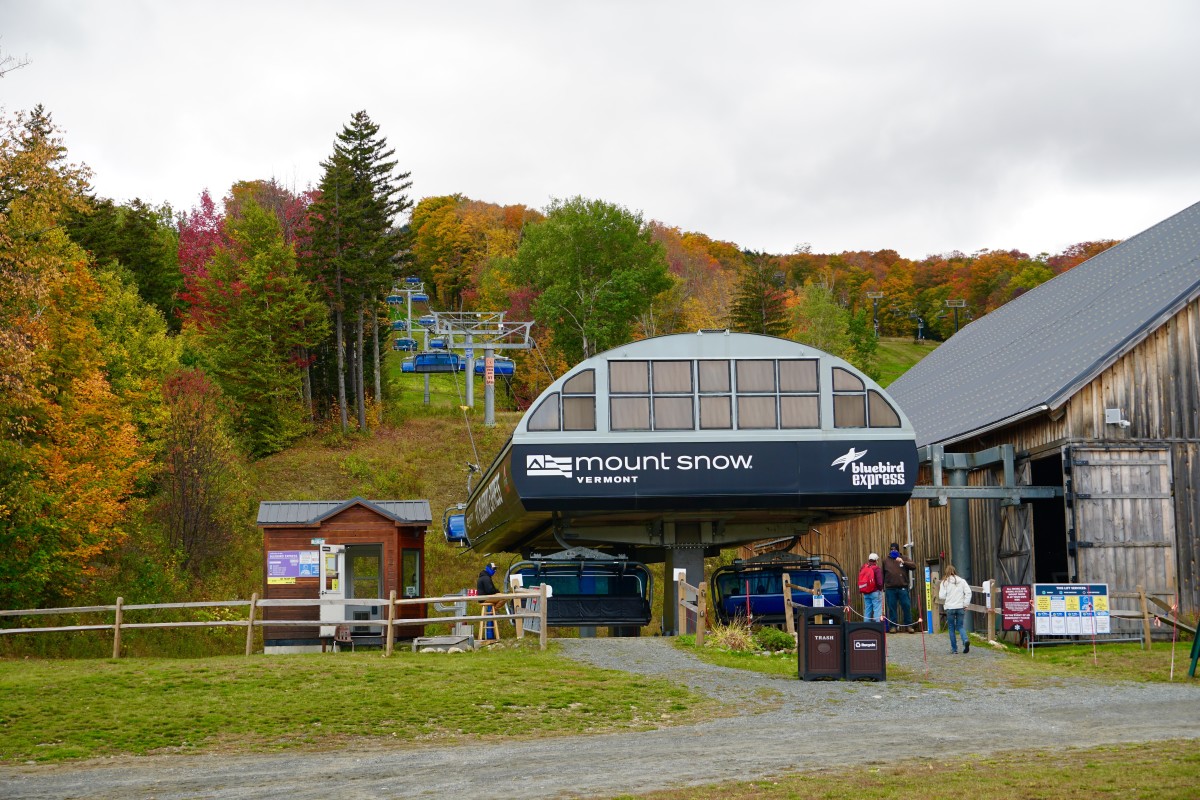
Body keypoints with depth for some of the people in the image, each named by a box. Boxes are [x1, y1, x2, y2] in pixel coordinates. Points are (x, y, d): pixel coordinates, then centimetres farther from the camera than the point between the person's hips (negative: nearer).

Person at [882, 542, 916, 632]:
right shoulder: (886, 561, 13)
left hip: (902, 588, -1)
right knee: (892, 608, 2)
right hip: (890, 589, 1)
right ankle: (893, 626, 9)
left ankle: (908, 625, 6)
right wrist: (882, 588, 9)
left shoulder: (903, 559, 10)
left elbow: (914, 566, -3)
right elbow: (882, 575, 14)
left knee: (906, 606, -3)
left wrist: (903, 562, -16)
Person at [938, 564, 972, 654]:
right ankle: (965, 640, -17)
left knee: (951, 628, 8)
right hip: (960, 607, 2)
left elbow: (941, 596, -8)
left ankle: (954, 648, 9)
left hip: (950, 608, -2)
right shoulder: (962, 581, 5)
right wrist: (965, 604, 1)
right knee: (960, 626, 12)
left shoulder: (945, 582, -2)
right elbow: (968, 592, -4)